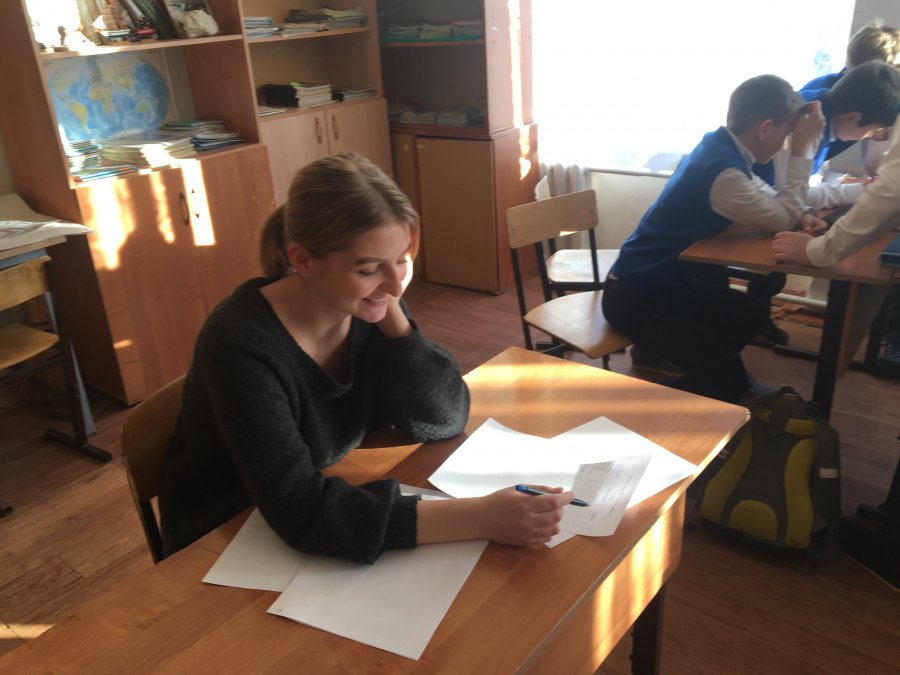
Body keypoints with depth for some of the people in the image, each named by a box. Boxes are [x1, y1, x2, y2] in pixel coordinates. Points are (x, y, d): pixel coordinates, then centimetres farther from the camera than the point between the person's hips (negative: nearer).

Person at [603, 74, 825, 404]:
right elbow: (785, 218, -17)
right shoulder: (721, 171, -27)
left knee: (752, 315, 21)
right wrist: (802, 149, -12)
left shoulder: (719, 146, 4)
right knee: (724, 381, -12)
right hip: (636, 298, -10)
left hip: (667, 281, 10)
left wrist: (802, 215, -6)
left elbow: (770, 202, 15)